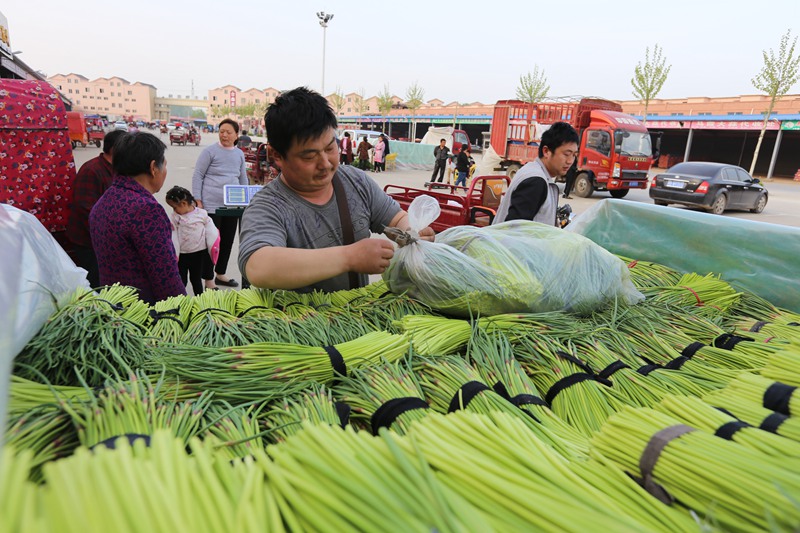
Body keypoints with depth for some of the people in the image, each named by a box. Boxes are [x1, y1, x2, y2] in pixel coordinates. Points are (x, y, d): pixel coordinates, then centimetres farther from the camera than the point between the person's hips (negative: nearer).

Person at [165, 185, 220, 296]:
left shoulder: (201, 214, -6)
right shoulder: (175, 217, -2)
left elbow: (210, 230, 1)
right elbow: (173, 235, -2)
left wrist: (213, 247, -2)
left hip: (199, 253, -1)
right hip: (181, 254, 1)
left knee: (196, 279, 13)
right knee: (181, 280, 7)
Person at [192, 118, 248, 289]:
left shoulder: (240, 154, 10)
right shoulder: (210, 151, -4)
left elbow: (243, 178, 19)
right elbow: (197, 175, -4)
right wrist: (197, 201, -9)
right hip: (211, 205, -5)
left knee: (228, 240, 12)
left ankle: (220, 274, 29)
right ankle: (208, 280, 11)